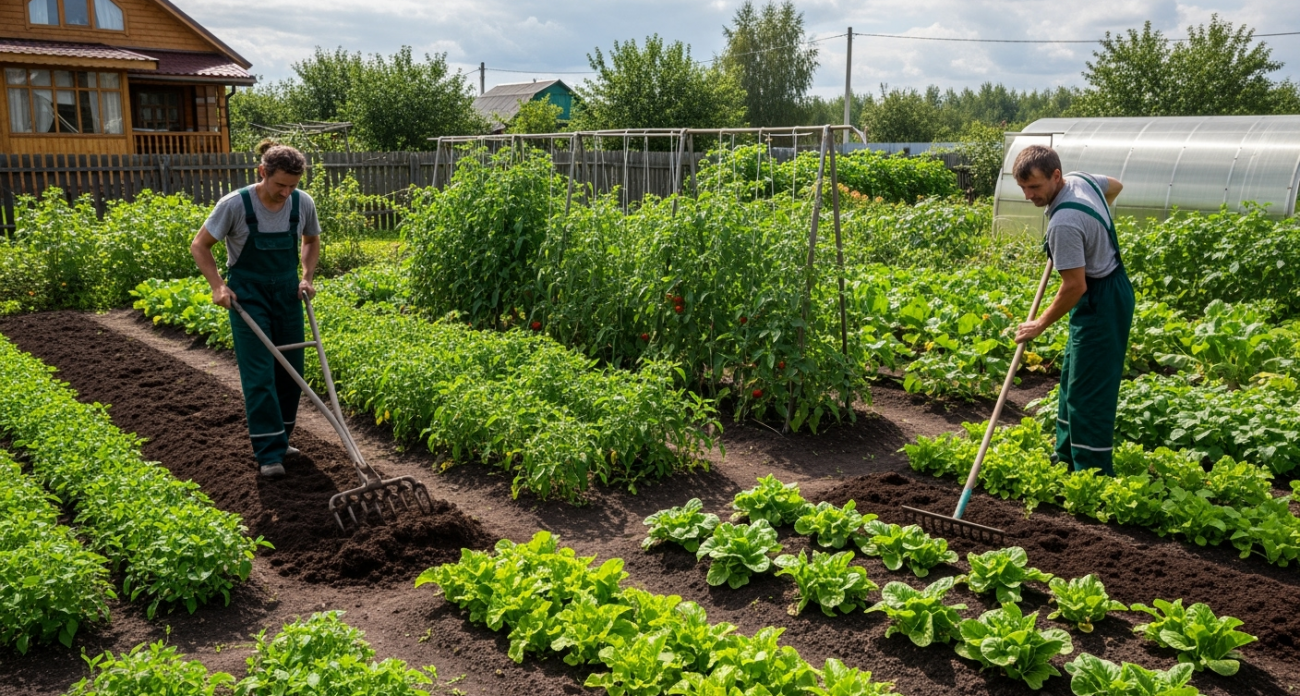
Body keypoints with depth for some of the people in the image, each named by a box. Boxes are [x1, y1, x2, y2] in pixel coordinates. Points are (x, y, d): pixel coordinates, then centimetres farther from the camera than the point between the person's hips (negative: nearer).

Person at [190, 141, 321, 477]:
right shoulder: (235, 204, -18)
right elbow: (199, 246, -7)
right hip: (248, 295, -4)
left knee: (290, 370, 8)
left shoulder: (303, 203, -8)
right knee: (259, 375, -8)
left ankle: (279, 439, 24)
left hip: (287, 293, 4)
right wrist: (218, 285, -17)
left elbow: (312, 241, 13)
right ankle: (269, 453, -4)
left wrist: (307, 277, 0)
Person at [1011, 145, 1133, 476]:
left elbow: (1075, 287, -26)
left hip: (1101, 303, -11)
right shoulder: (1081, 178, 0)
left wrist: (1040, 324, -14)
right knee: (1072, 377, 18)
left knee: (1089, 391, -7)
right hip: (1111, 286, 11)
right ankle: (1067, 459, 29)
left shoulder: (1063, 224, -29)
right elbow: (1115, 185, 23)